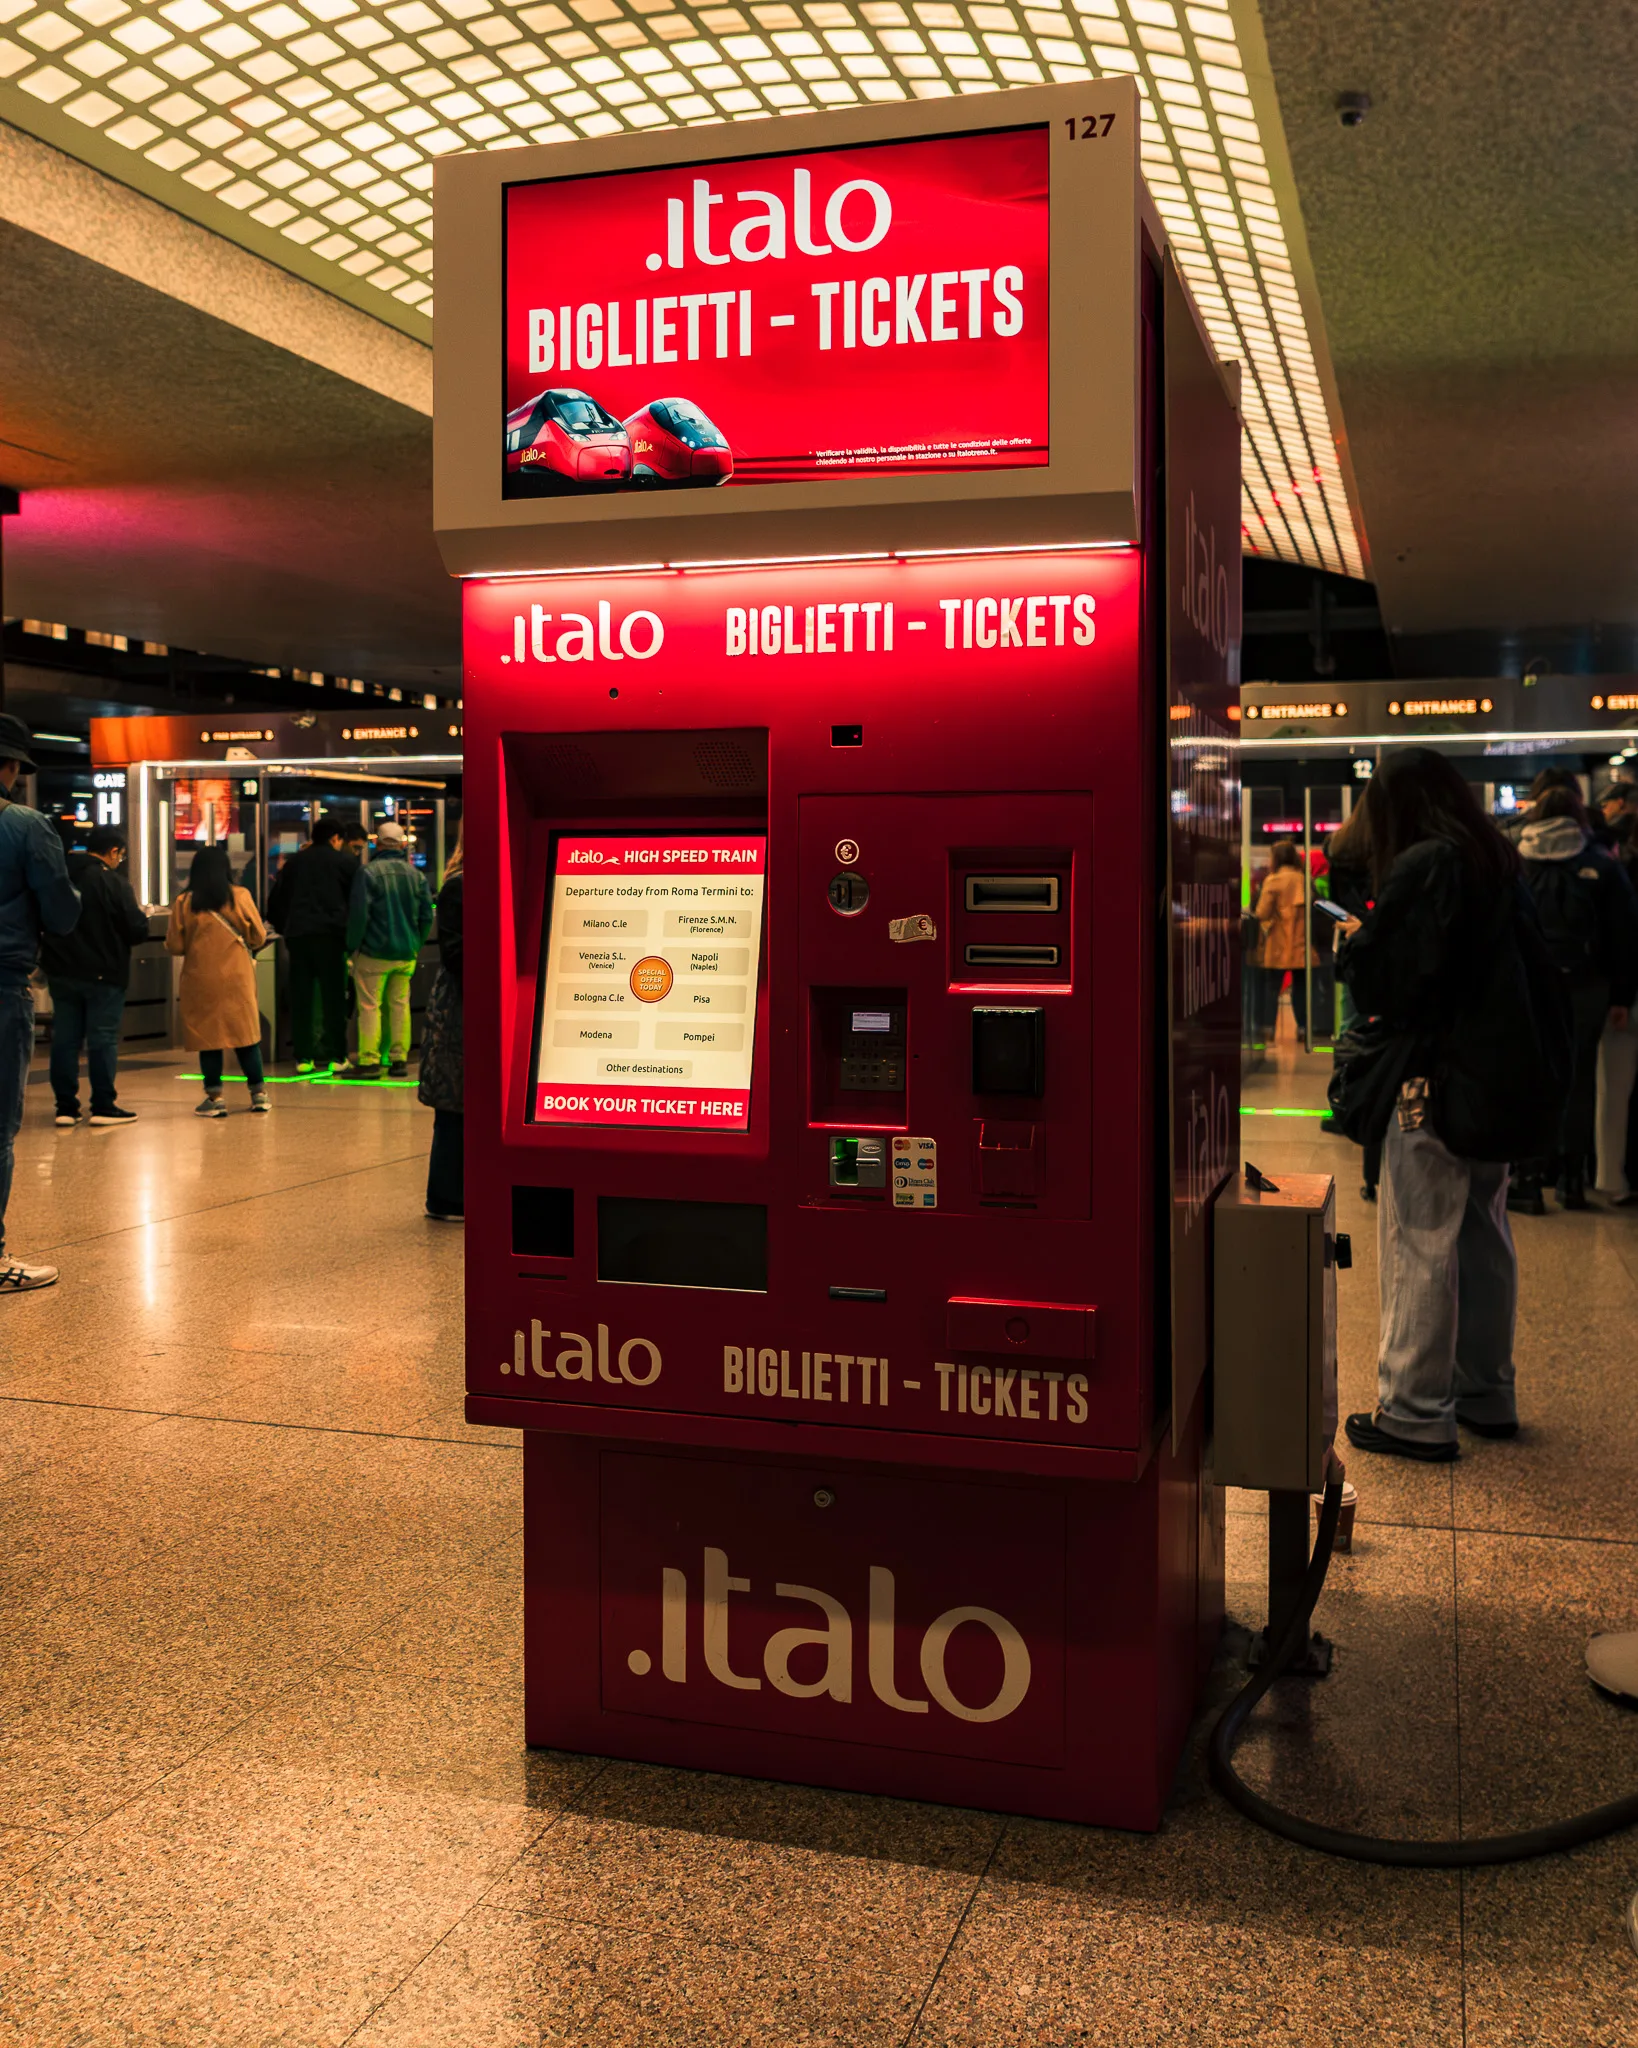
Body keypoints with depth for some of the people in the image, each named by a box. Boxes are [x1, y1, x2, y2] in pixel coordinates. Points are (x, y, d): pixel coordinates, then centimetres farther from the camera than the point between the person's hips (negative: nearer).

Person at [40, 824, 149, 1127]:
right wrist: (139, 913, 7)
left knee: (65, 1038, 9)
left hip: (61, 972, 5)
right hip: (103, 974, -5)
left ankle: (65, 1106, 10)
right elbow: (137, 929, -14)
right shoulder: (113, 882, -14)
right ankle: (103, 1106, 4)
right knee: (102, 1039, 2)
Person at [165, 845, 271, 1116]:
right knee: (245, 1034, 10)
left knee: (208, 1036, 6)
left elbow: (174, 946, -2)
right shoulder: (240, 896, -4)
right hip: (237, 978, 1)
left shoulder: (184, 903, -5)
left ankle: (214, 1097, 5)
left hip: (200, 980, -1)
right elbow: (259, 937, 2)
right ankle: (259, 1094, 14)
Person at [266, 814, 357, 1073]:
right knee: (333, 997, 1)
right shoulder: (345, 862, 4)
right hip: (331, 935, -3)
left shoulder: (293, 862, 15)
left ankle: (303, 1057, 4)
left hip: (297, 935, 3)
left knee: (300, 998, 5)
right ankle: (335, 1056, -1)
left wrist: (282, 927, 26)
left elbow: (276, 900, 17)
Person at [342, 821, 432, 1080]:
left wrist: (352, 946, -1)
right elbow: (427, 915, 8)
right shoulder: (416, 875, 6)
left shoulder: (368, 872, -8)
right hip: (407, 953, 5)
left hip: (375, 952, -5)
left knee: (370, 1007, -2)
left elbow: (358, 914, -11)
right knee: (400, 1004, 11)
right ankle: (399, 1059, 11)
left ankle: (368, 1061, -4)